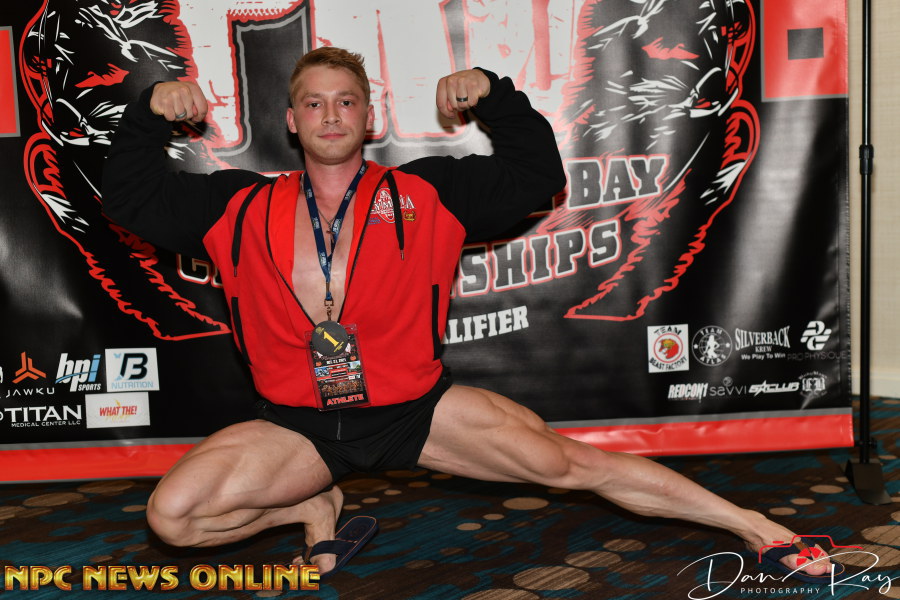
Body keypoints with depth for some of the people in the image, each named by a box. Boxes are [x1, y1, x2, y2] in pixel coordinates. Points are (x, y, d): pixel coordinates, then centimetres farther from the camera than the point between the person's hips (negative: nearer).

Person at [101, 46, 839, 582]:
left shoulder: (424, 193, 1)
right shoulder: (241, 208, 3)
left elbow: (535, 177, 4)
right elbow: (129, 195, 9)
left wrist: (497, 97, -10)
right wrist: (150, 112, -6)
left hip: (416, 410, -1)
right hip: (299, 428, 2)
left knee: (569, 462, -10)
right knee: (172, 513, -16)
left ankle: (755, 526, 4)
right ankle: (316, 507, 11)